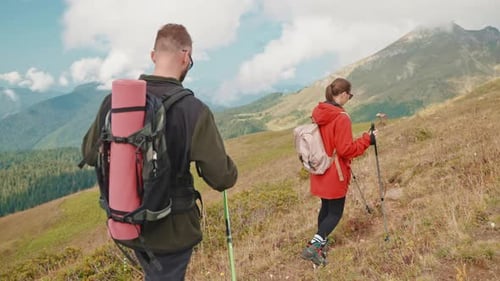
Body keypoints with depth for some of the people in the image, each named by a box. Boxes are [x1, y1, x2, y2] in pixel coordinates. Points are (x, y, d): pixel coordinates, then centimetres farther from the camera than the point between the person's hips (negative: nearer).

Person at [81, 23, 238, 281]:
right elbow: (222, 178, -19)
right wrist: (230, 172, 3)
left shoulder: (114, 100, -9)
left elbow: (89, 154, 4)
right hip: (171, 229, -4)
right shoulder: (192, 109, -23)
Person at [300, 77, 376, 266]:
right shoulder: (341, 118, -21)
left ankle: (320, 244, 31)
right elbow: (346, 149, -20)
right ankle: (313, 247, -4)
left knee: (326, 207, 21)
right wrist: (367, 140, -10)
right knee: (335, 213, 5)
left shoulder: (317, 114, 3)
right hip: (334, 174, -7)